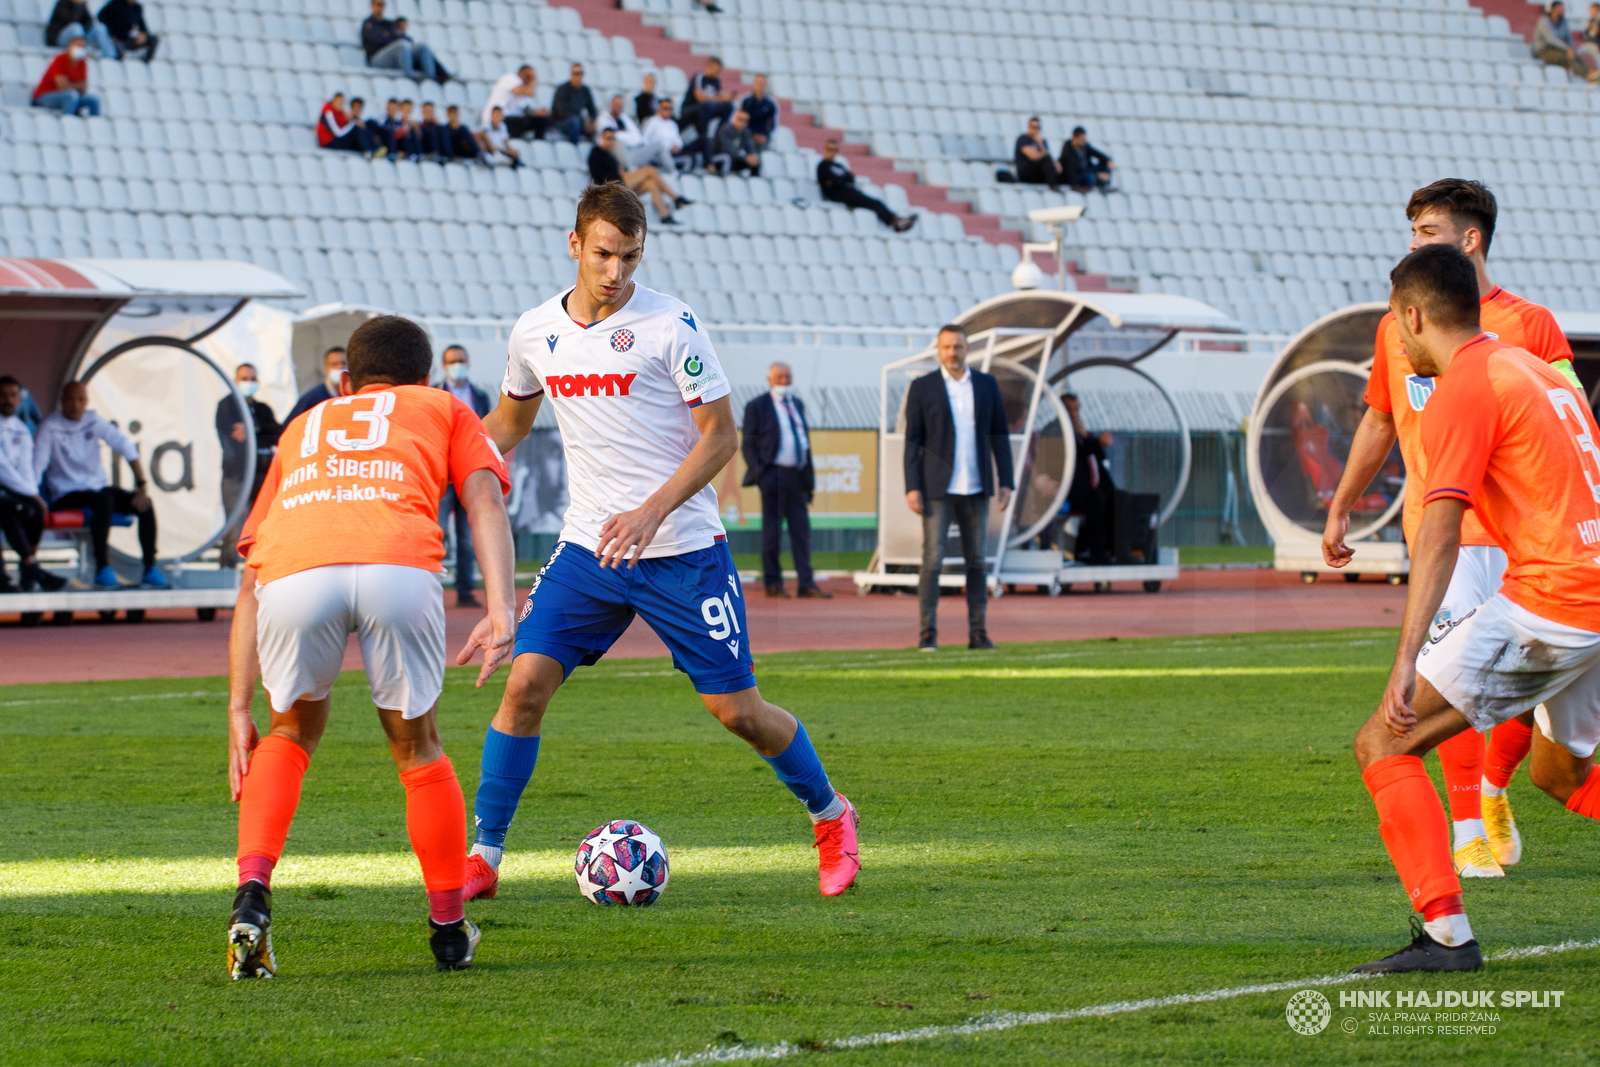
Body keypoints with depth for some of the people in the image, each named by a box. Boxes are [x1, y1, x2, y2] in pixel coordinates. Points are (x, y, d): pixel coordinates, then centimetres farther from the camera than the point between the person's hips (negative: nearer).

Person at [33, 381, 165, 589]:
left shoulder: (93, 421, 4)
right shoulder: (49, 428, -9)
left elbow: (127, 447, 0)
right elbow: (36, 466, -17)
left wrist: (142, 485, -10)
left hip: (98, 486, 6)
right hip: (66, 495, -5)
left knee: (144, 503, -16)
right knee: (104, 501, -36)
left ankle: (150, 568, -13)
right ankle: (103, 570, -36)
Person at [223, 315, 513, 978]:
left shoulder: (301, 429, 40)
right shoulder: (443, 409, 36)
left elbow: (251, 585, 33)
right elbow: (484, 498, 13)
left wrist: (239, 711, 30)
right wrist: (500, 607, 1)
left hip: (293, 571, 2)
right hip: (399, 564, -2)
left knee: (291, 733, 27)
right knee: (416, 748, 21)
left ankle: (252, 893, 8)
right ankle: (450, 932, 27)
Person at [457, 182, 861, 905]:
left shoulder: (671, 325, -11)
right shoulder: (535, 333, 4)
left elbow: (721, 436, -10)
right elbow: (507, 423, 22)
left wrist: (651, 513, -21)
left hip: (682, 549, -3)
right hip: (588, 548, 3)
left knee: (736, 709, -1)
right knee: (525, 683, -12)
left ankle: (831, 817, 25)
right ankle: (482, 856, -1)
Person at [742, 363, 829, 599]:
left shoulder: (798, 405, 18)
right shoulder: (757, 407, -1)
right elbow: (748, 445, -3)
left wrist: (809, 473, 14)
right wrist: (759, 473, -14)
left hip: (797, 476, 6)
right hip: (773, 475, -6)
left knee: (801, 531, 3)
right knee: (772, 531, -2)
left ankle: (806, 583, 3)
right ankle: (773, 583, 4)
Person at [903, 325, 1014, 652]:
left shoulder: (987, 384, 5)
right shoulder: (922, 388, -3)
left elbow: (999, 436, 7)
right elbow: (912, 441, -3)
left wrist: (1006, 483, 1)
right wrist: (912, 489, -11)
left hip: (976, 489, 3)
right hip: (937, 488, -3)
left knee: (976, 561, 4)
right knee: (932, 560, -7)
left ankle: (978, 632, 9)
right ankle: (928, 634, -2)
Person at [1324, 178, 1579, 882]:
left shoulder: (1529, 324, 3)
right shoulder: (1398, 329, 12)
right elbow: (1378, 424, 25)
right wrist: (1339, 509, 27)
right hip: (1444, 526, 1)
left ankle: (1492, 789, 25)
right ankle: (1469, 833, -6)